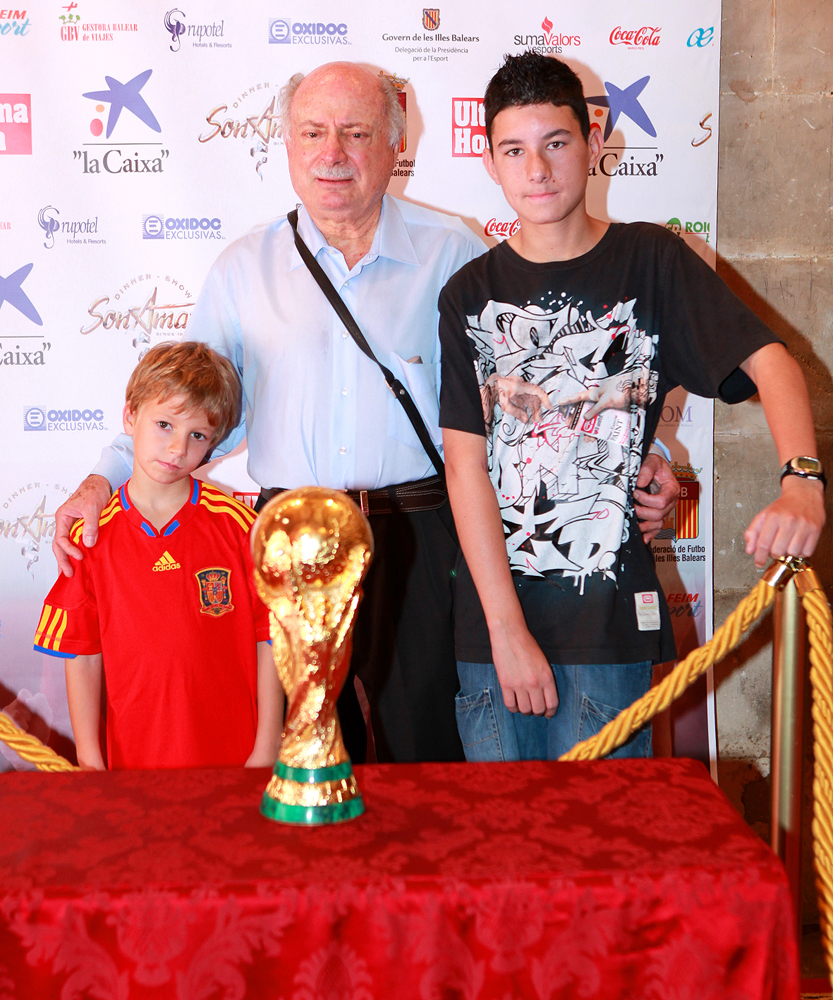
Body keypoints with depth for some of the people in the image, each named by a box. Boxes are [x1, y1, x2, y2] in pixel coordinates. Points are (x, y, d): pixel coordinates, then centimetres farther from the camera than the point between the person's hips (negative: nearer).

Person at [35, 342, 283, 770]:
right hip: (132, 760, 1)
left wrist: (266, 751, -6)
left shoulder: (236, 524, -5)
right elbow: (82, 656, 0)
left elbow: (270, 639, -3)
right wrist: (89, 764, -3)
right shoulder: (92, 537, -2)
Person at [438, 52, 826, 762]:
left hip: (609, 621, -1)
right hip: (491, 620, 2)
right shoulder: (470, 295, 5)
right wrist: (507, 628, -11)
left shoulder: (651, 262, 2)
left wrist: (802, 482, -30)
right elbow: (465, 462, -3)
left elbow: (769, 360, -9)